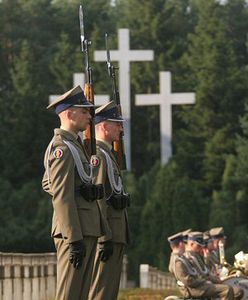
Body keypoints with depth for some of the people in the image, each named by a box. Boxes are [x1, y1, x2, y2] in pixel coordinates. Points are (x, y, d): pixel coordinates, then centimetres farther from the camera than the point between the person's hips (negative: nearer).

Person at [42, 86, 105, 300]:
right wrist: (74, 240, -23)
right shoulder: (62, 149, -15)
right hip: (74, 229, -10)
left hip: (86, 229, 10)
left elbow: (47, 184, 30)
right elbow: (62, 198, -20)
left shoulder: (74, 144, 19)